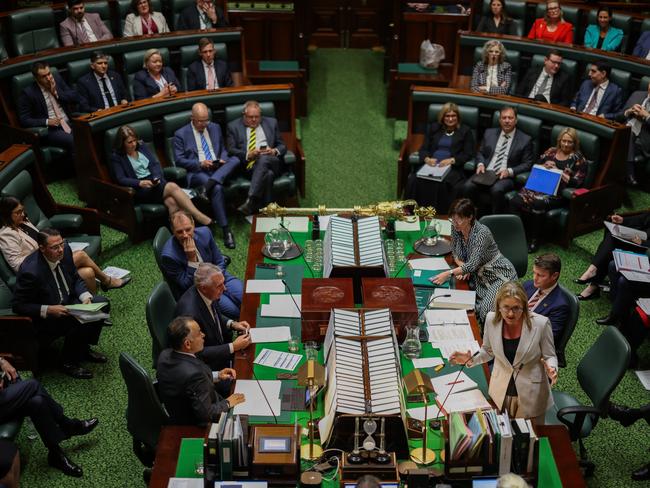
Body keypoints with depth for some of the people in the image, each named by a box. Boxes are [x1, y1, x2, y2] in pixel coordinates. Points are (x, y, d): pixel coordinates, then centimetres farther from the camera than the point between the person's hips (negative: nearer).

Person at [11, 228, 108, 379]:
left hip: (66, 303, 8)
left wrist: (85, 297, -12)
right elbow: (18, 305, -21)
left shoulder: (65, 250, -11)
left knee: (102, 303, -4)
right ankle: (68, 362, -3)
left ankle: (84, 348, 13)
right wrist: (48, 310, -30)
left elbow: (76, 279, 5)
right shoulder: (31, 271, -31)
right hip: (44, 317, -8)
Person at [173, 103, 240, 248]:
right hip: (197, 172, -4)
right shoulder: (181, 134, 4)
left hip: (219, 169, 5)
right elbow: (179, 160, -2)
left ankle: (207, 186, -38)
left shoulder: (215, 128, 17)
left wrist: (222, 159, -1)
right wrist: (200, 163, -15)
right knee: (217, 188, -35)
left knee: (235, 159, -27)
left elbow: (223, 149, 24)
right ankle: (225, 229, -32)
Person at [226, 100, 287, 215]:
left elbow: (282, 146, 18)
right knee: (268, 174, -36)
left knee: (263, 158, -37)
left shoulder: (271, 123, 21)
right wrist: (248, 155, -13)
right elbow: (231, 150, 5)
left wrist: (274, 151, -6)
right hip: (249, 166, -1)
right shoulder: (234, 126, 15)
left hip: (272, 162, 1)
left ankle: (250, 201, -46)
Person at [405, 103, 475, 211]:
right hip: (431, 164, 3)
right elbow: (423, 148, 16)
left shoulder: (465, 131, 12)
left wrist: (452, 160, -13)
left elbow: (468, 154, 5)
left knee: (442, 183, -38)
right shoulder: (434, 128, 21)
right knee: (414, 180, -29)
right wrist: (427, 159, -8)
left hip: (452, 167, -3)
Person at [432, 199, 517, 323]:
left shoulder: (482, 233, -27)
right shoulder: (455, 228, -7)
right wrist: (462, 268, -12)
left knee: (486, 310, -25)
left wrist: (449, 273, -41)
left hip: (499, 275, -7)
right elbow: (455, 253, 7)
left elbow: (473, 264, -32)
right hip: (479, 275, 7)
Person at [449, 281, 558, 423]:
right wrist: (471, 360, -13)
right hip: (500, 393, 3)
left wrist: (551, 369, -28)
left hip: (530, 395, -2)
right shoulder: (491, 319, -13)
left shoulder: (541, 323, -21)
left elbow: (549, 356, -6)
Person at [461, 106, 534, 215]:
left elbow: (527, 164, 3)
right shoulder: (489, 133, 17)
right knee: (467, 186, -26)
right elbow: (480, 152, 21)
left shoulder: (525, 140, 6)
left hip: (506, 177, -3)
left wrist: (509, 171, -13)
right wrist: (480, 164, -1)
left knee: (497, 190, -37)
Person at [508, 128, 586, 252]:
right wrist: (545, 166, -2)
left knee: (538, 205, -36)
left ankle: (534, 240, -20)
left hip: (556, 193, -4)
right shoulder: (551, 151, 19)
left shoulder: (578, 159, 6)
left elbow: (577, 182, -2)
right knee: (515, 202, -25)